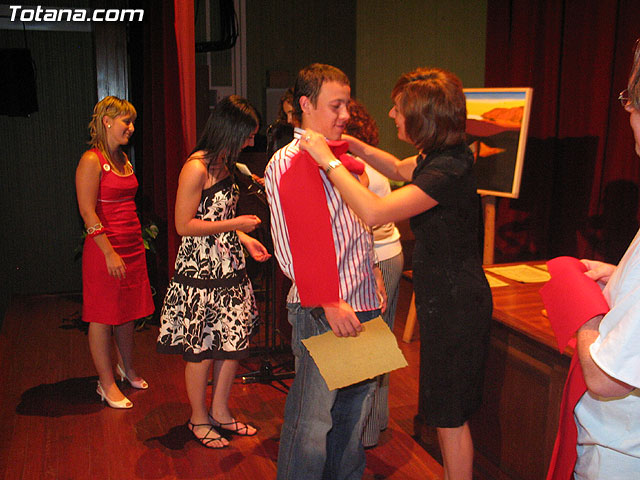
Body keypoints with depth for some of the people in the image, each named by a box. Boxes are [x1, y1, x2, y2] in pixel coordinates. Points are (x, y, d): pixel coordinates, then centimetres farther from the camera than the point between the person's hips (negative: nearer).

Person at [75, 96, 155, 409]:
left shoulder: (123, 158, 13)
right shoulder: (91, 161, -12)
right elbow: (88, 213, -17)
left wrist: (138, 243, 17)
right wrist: (110, 253, -19)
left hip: (132, 246, 8)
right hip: (105, 249, -8)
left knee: (127, 312, 18)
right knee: (103, 316, 3)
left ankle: (127, 368, 35)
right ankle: (107, 383, 13)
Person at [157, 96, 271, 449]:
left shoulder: (223, 164, 11)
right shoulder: (197, 168, -17)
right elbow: (184, 225, -17)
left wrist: (245, 239, 9)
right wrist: (235, 224, -15)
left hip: (228, 268, 8)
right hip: (200, 272, -8)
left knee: (233, 342, 12)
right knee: (201, 350, 5)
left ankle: (221, 412, 29)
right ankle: (199, 419, 24)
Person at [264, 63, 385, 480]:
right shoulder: (287, 163, -10)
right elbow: (290, 248, -17)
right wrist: (328, 304, -21)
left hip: (363, 305, 8)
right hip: (321, 311, -8)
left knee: (354, 410, 18)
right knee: (312, 422, 1)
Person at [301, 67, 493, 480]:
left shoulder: (448, 171, -25)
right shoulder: (437, 157, 5)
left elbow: (374, 212, -33)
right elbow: (399, 169, 26)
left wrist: (329, 160, -23)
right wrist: (352, 145, 13)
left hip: (454, 303, -10)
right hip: (444, 298, 10)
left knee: (450, 415, 5)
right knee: (447, 412, 22)